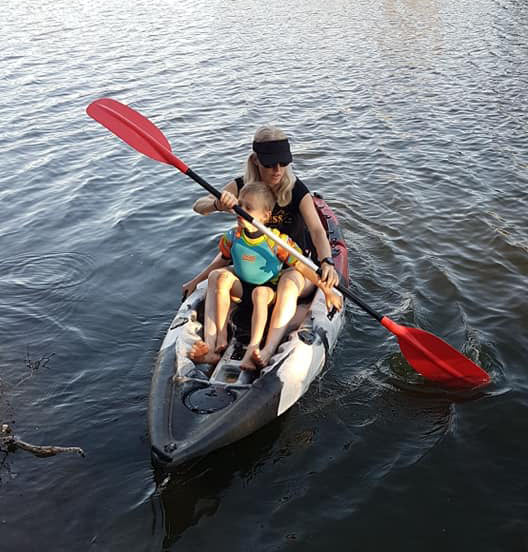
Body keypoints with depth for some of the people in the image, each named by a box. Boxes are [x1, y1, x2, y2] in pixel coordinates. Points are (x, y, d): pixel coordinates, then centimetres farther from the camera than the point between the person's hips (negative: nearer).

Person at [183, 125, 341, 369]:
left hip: (297, 266, -4)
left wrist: (326, 262, -50)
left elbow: (317, 230, -29)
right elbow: (199, 206, -16)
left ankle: (268, 350, -58)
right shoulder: (243, 186, -7)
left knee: (287, 284, -38)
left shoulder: (297, 190, -16)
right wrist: (218, 203, -41)